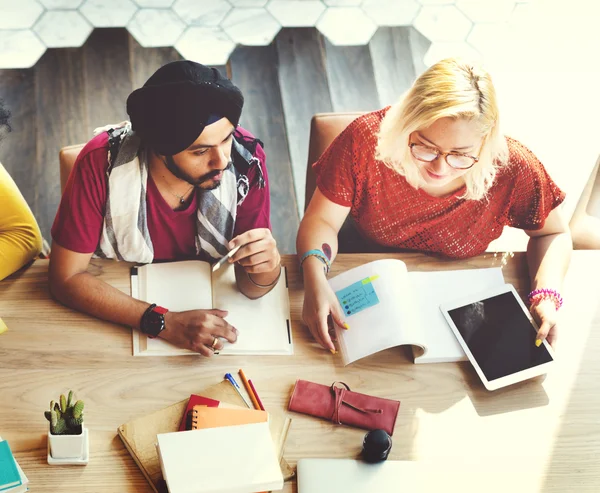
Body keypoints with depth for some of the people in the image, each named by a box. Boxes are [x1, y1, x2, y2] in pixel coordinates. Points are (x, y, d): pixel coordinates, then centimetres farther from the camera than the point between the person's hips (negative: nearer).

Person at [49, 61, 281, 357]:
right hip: (123, 318, 0)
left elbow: (251, 288, -13)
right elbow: (66, 277, -19)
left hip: (209, 311, 0)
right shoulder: (103, 162, -24)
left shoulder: (245, 158, -19)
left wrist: (268, 265, -36)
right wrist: (162, 322, -30)